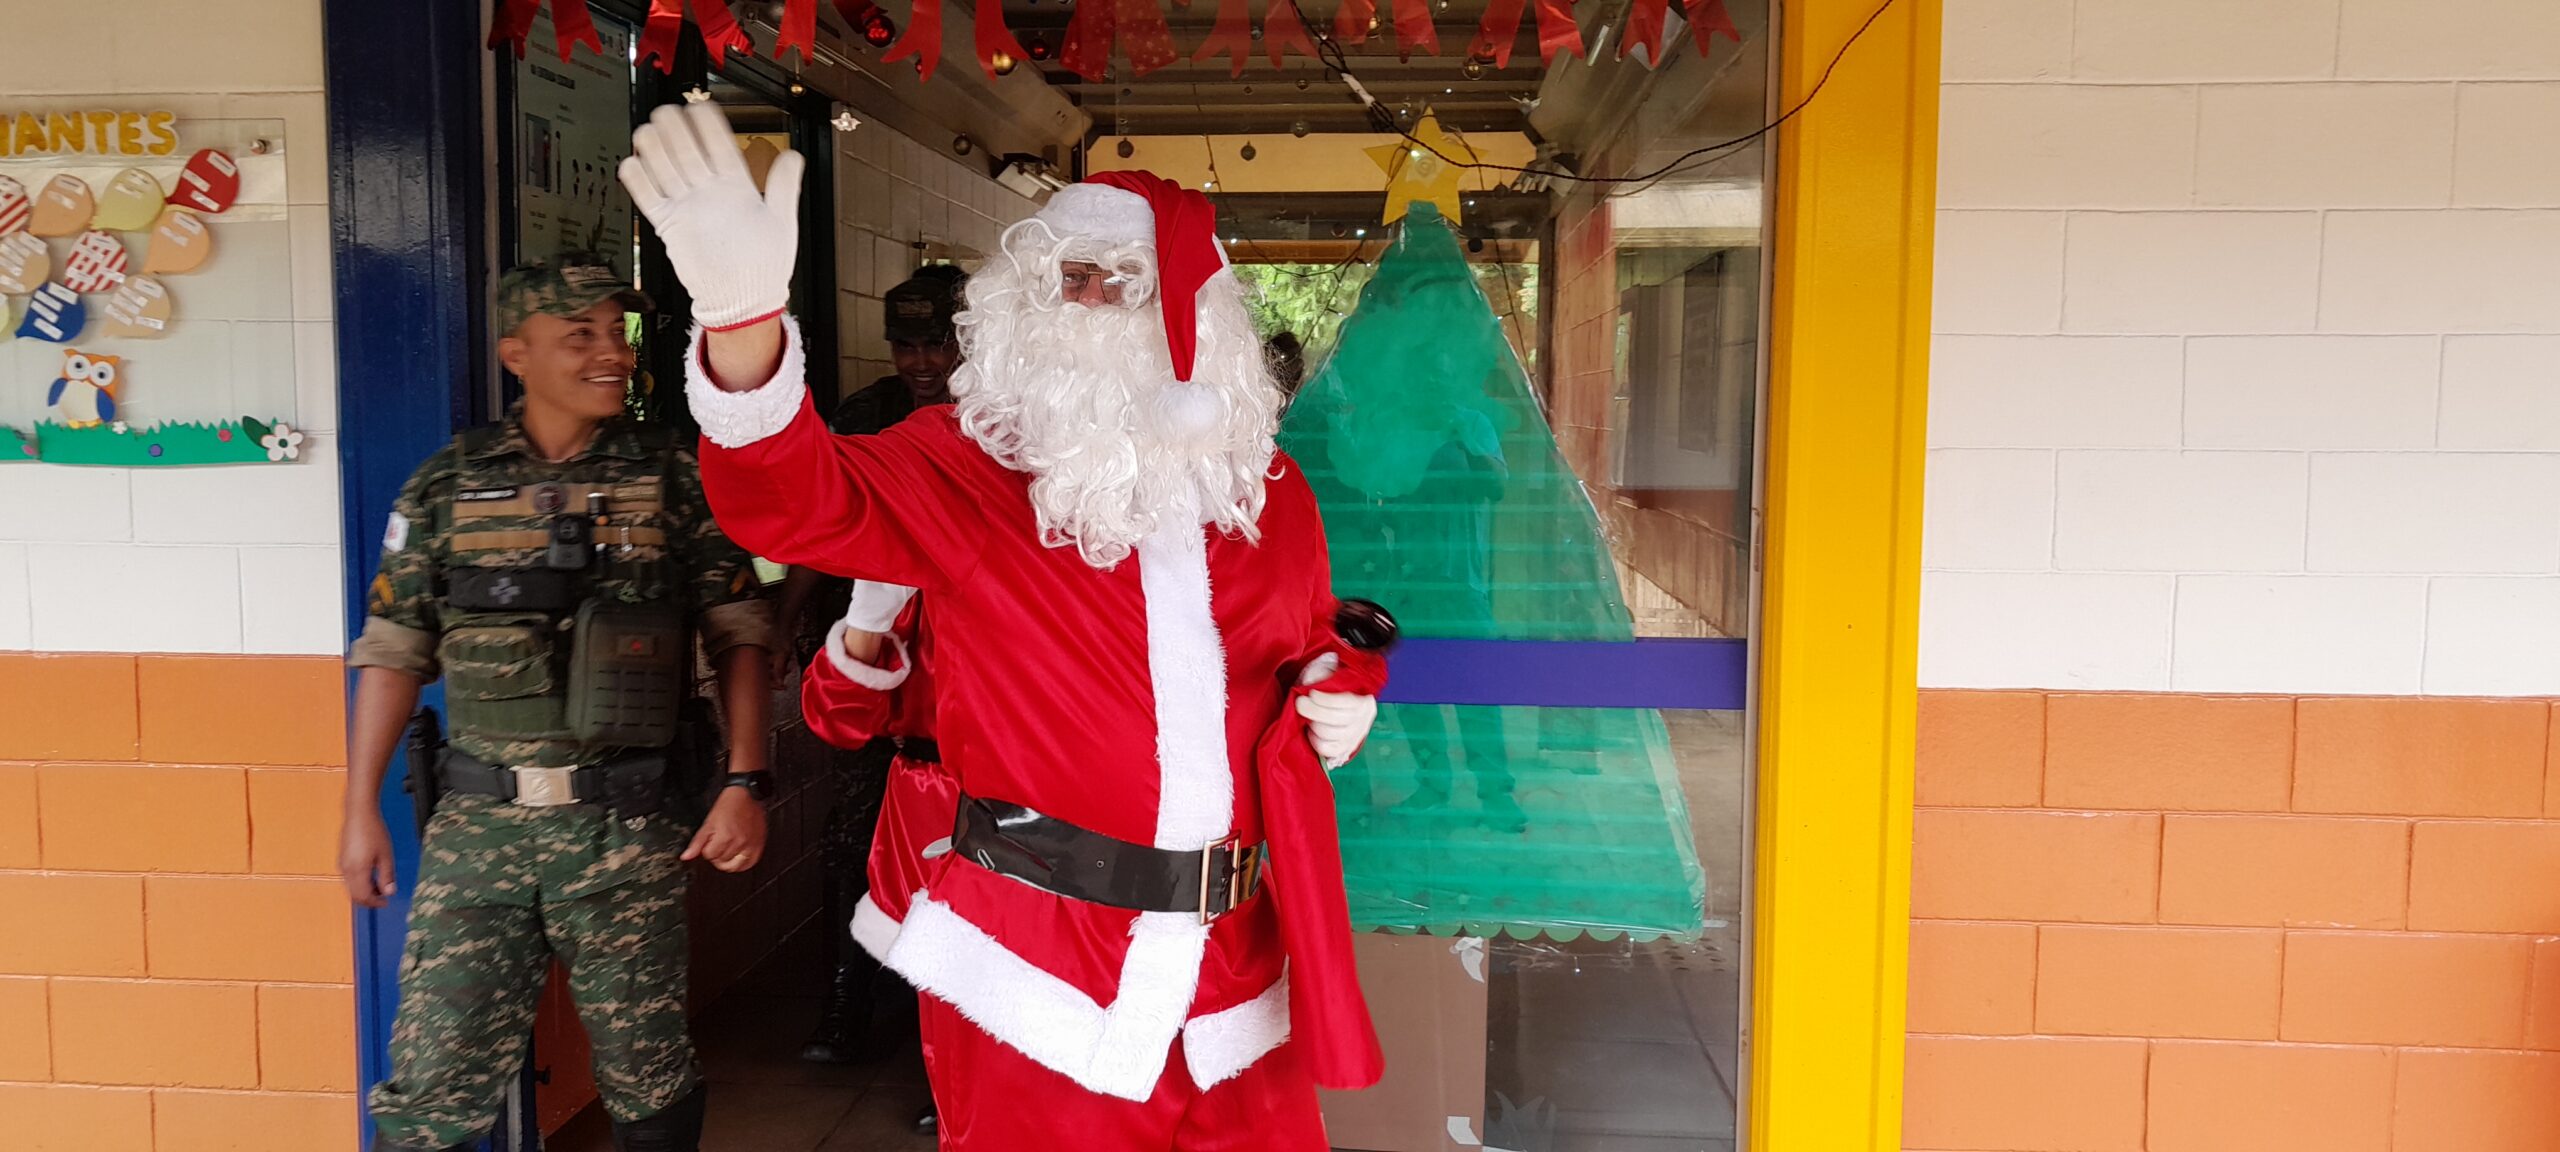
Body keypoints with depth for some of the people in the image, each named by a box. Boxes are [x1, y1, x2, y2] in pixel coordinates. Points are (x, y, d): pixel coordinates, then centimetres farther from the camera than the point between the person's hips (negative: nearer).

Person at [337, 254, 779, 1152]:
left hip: (627, 824, -1)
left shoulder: (674, 479, 1)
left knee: (647, 1075, 9)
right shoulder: (446, 486, 5)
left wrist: (745, 783, -7)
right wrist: (361, 809, 5)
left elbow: (739, 636, 1)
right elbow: (392, 650, 8)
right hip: (478, 822, 1)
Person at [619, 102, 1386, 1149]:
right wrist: (745, 319, -41)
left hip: (1232, 957, 4)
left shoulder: (1265, 487, 8)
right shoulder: (967, 465, -4)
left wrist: (1341, 692, 0)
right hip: (1033, 955, -3)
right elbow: (801, 501, -23)